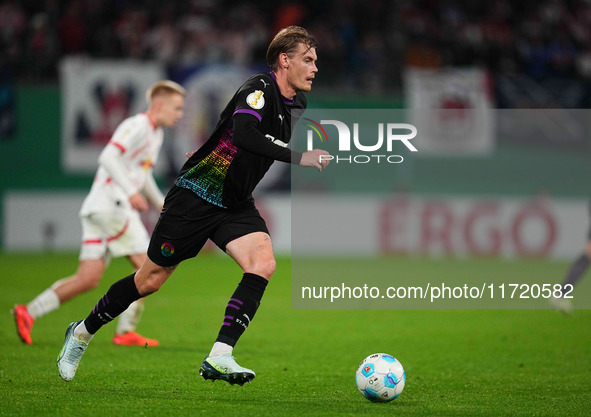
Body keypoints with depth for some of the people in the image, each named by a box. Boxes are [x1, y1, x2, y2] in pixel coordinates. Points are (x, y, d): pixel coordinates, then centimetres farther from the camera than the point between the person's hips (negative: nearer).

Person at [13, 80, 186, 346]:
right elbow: (108, 157, -22)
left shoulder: (156, 134, 22)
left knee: (88, 279, 3)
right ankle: (126, 331, -4)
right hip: (109, 203, -10)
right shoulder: (137, 126, -9)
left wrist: (161, 203, 26)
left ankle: (29, 312, 1)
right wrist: (131, 192, -27)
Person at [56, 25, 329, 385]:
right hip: (195, 196, -7)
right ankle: (83, 333, 26)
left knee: (264, 264, -21)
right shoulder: (259, 88, -20)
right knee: (151, 280, 3)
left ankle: (219, 358, -23)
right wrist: (298, 157, -41)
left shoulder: (297, 105, 6)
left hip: (235, 205, 7)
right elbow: (243, 134, -39)